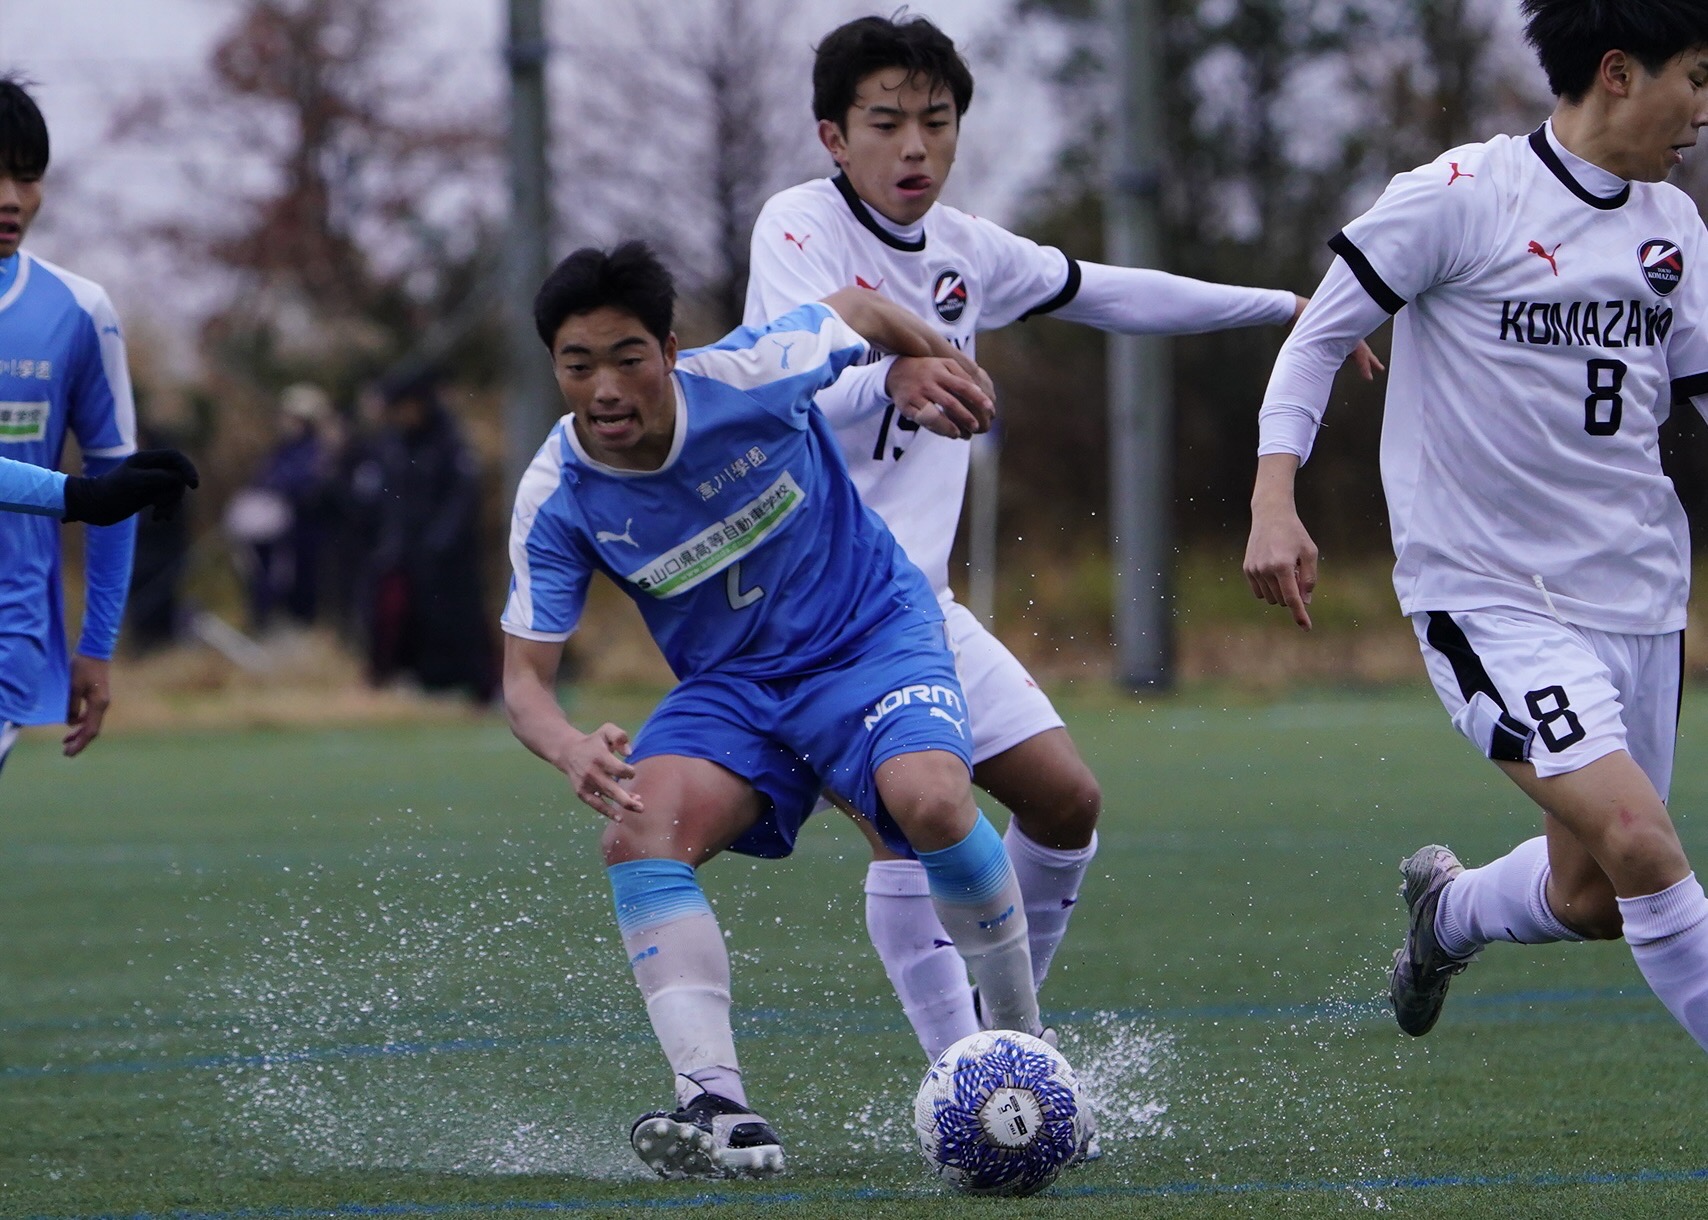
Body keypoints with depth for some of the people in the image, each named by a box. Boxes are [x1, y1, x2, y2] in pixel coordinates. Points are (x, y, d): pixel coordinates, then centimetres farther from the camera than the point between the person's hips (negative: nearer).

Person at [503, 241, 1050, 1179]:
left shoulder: (751, 375, -22)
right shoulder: (557, 497, -15)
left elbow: (857, 310, 0)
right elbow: (525, 677, -14)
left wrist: (943, 365, 14)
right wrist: (571, 749, -34)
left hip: (872, 638, -2)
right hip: (728, 689, 2)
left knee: (932, 799, -33)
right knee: (639, 833, -28)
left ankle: (1023, 1052, -9)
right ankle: (720, 1111, -35)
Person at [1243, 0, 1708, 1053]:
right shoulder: (1462, 196, -10)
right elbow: (1321, 336, -3)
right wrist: (1275, 500, -14)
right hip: (1489, 598, -7)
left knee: (1589, 900, 12)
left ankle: (1449, 912, 45)